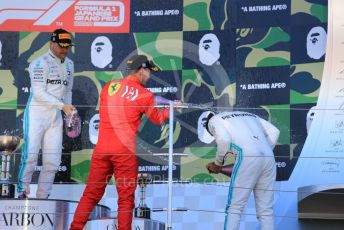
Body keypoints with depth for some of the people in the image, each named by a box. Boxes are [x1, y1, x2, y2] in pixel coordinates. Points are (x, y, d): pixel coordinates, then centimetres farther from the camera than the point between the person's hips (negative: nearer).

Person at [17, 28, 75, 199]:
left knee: (53, 161, 3)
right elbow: (39, 93, -16)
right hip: (36, 114, -6)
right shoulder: (40, 63, -8)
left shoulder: (69, 64, 16)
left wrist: (70, 112, 10)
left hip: (55, 117, 6)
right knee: (30, 156, -11)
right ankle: (22, 193, 0)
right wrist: (62, 105, -22)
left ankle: (42, 197, 11)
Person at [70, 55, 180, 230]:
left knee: (91, 193, 10)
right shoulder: (144, 94, -3)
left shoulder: (108, 87, 9)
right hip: (124, 151, -4)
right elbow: (158, 119, 11)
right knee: (126, 197, 5)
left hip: (101, 149, 4)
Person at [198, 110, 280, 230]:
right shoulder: (248, 115, 33)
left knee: (234, 207, -1)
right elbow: (274, 131, 22)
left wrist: (218, 162, 8)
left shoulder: (214, 120, 16)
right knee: (265, 210, 7)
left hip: (247, 157, -6)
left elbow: (224, 139, -6)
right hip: (269, 158, 6)